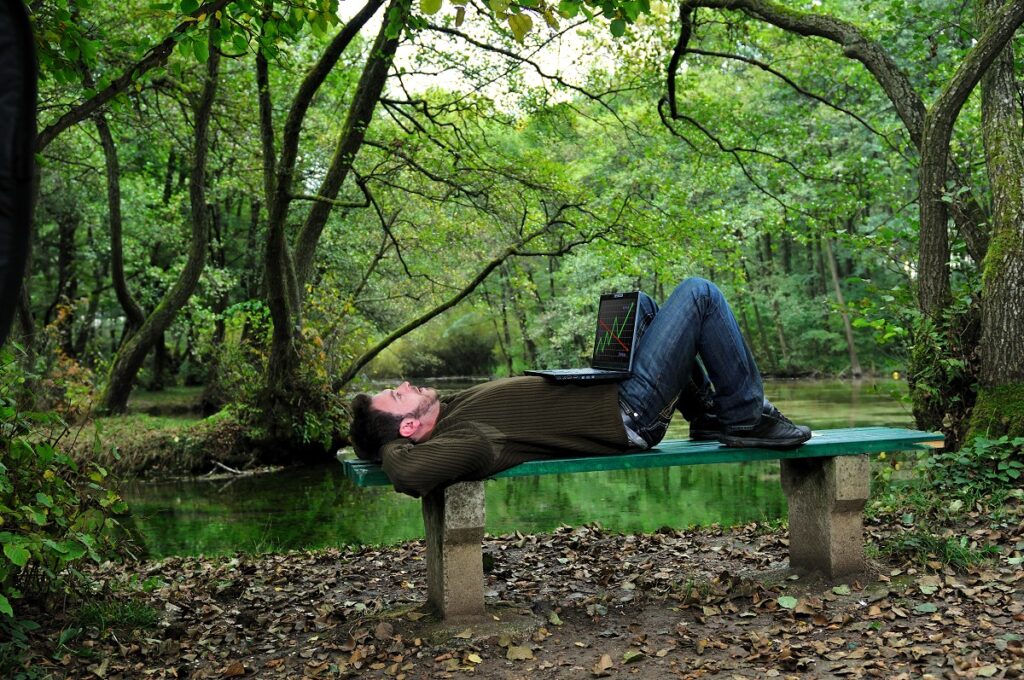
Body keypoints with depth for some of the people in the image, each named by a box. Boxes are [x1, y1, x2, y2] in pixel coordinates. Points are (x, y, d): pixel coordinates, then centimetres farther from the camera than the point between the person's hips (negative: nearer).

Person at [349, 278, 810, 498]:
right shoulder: (450, 445, -28)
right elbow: (407, 472, -48)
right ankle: (747, 418, 7)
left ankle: (706, 411, 26)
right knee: (699, 293, -9)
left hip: (605, 392, 9)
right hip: (629, 413, -9)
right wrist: (390, 446, -26)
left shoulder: (449, 410, -4)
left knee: (638, 303, 25)